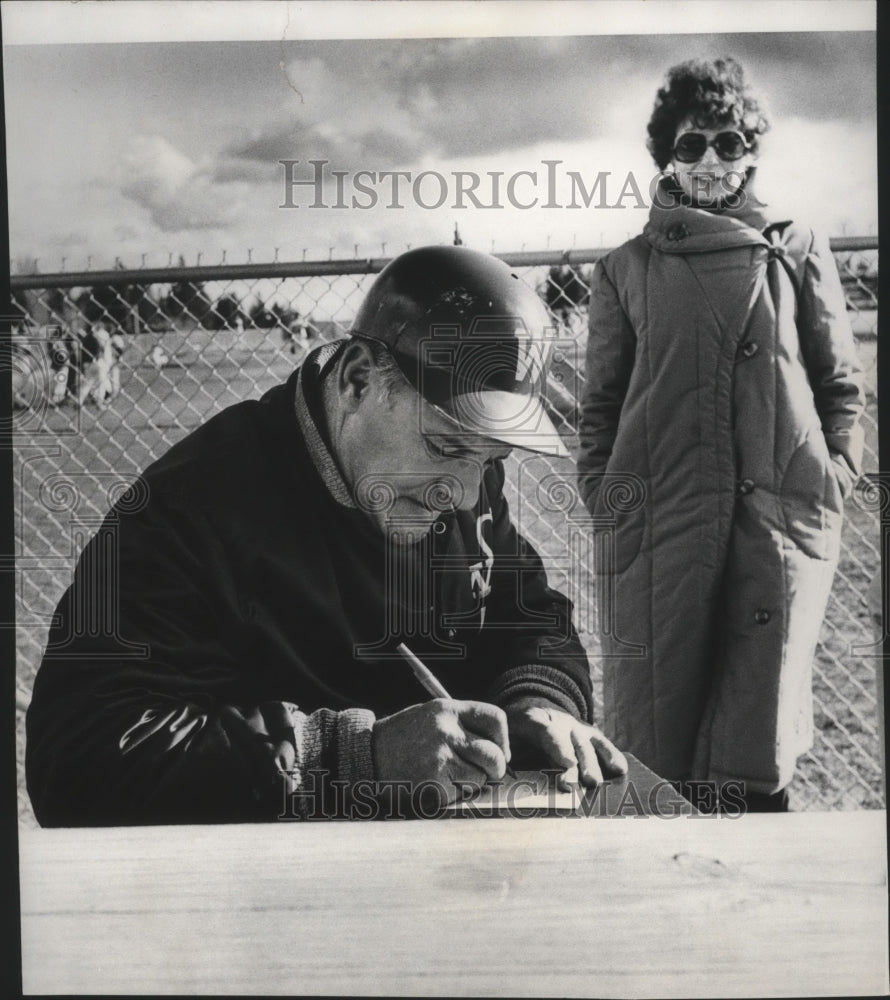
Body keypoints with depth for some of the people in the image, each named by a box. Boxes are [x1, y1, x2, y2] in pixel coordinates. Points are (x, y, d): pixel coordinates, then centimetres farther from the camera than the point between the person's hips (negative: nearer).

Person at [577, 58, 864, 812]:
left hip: (781, 519, 0)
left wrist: (836, 478, 4)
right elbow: (601, 400, 15)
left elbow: (842, 382, 14)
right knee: (653, 739, 1)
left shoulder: (797, 253, 14)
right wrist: (602, 494, 5)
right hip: (655, 522, 0)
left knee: (758, 758, -3)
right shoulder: (627, 269, 14)